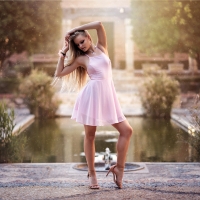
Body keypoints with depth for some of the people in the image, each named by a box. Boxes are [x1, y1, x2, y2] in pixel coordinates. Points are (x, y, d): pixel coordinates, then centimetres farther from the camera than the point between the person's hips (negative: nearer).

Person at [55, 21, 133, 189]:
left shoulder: (101, 48, 11)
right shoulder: (81, 59, 5)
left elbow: (99, 24, -1)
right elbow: (59, 73, 3)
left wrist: (75, 29, 4)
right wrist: (63, 53, 5)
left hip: (108, 95, 3)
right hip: (92, 95, -3)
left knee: (126, 131, -5)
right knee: (89, 135, 4)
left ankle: (119, 167, 5)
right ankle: (92, 173, 16)